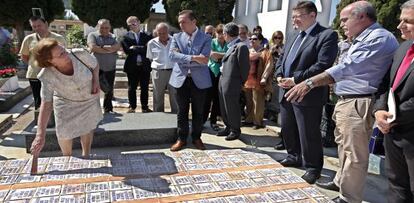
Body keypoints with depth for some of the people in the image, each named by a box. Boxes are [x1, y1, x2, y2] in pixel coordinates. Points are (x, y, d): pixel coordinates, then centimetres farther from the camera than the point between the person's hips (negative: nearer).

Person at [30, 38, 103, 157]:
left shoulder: (80, 55, -29)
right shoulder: (48, 76, -31)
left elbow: (95, 65, -6)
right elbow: (46, 103, -34)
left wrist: (96, 80, -24)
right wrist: (40, 135, -41)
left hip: (90, 100, 2)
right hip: (66, 105, -2)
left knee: (88, 128, 18)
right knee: (64, 133, 2)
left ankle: (86, 155, 43)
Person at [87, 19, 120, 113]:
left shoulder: (113, 37, 10)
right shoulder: (92, 35, 1)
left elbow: (117, 47, -9)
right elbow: (93, 47, -17)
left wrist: (102, 47, -16)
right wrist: (109, 49, -11)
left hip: (110, 67, 4)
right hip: (96, 67, -4)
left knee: (109, 90, 12)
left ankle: (108, 110, 27)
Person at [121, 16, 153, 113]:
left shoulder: (147, 35, 7)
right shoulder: (126, 36, 4)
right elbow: (127, 50, -8)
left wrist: (135, 48, -10)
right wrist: (141, 49, -10)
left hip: (145, 66, 1)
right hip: (132, 66, 0)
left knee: (145, 88, 6)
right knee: (132, 88, 6)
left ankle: (145, 107, 16)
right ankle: (132, 107, 19)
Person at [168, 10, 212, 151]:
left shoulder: (206, 38, -2)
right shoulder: (176, 37, 6)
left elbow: (204, 60, -16)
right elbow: (172, 55, -11)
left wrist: (182, 58, -13)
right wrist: (192, 58, -20)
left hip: (199, 80, -2)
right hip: (181, 79, 2)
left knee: (198, 112, 9)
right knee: (182, 111, 10)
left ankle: (196, 138, 26)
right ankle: (181, 139, 23)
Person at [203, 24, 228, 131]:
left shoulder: (228, 44, 9)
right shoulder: (212, 42, 2)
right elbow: (212, 55, -13)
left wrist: (218, 56, -9)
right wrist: (225, 55, -9)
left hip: (223, 73, 2)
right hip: (212, 71, -2)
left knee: (218, 98, 7)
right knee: (208, 97, -1)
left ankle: (213, 121, 17)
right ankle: (203, 120, 8)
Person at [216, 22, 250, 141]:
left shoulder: (241, 47, -13)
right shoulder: (231, 47, 13)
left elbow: (244, 67, -12)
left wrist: (241, 83, -5)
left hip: (231, 84, -8)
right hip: (222, 82, 8)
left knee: (232, 108, 4)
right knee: (224, 108, 16)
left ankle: (235, 130, 20)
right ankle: (228, 127, 31)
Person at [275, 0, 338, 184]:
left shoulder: (327, 35, -9)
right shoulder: (294, 36, 17)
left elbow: (323, 65, -20)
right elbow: (281, 58, 20)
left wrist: (295, 80, -20)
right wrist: (279, 75, 0)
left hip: (307, 95, -8)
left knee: (308, 134, 1)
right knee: (287, 129, 17)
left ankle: (313, 168, 18)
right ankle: (294, 157, 37)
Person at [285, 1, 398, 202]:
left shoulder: (379, 37, -15)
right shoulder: (362, 39, 18)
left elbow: (348, 67, -25)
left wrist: (310, 82, -28)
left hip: (358, 104, -10)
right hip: (345, 101, 10)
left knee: (354, 153, -1)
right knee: (344, 146, 20)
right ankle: (341, 181, 37)